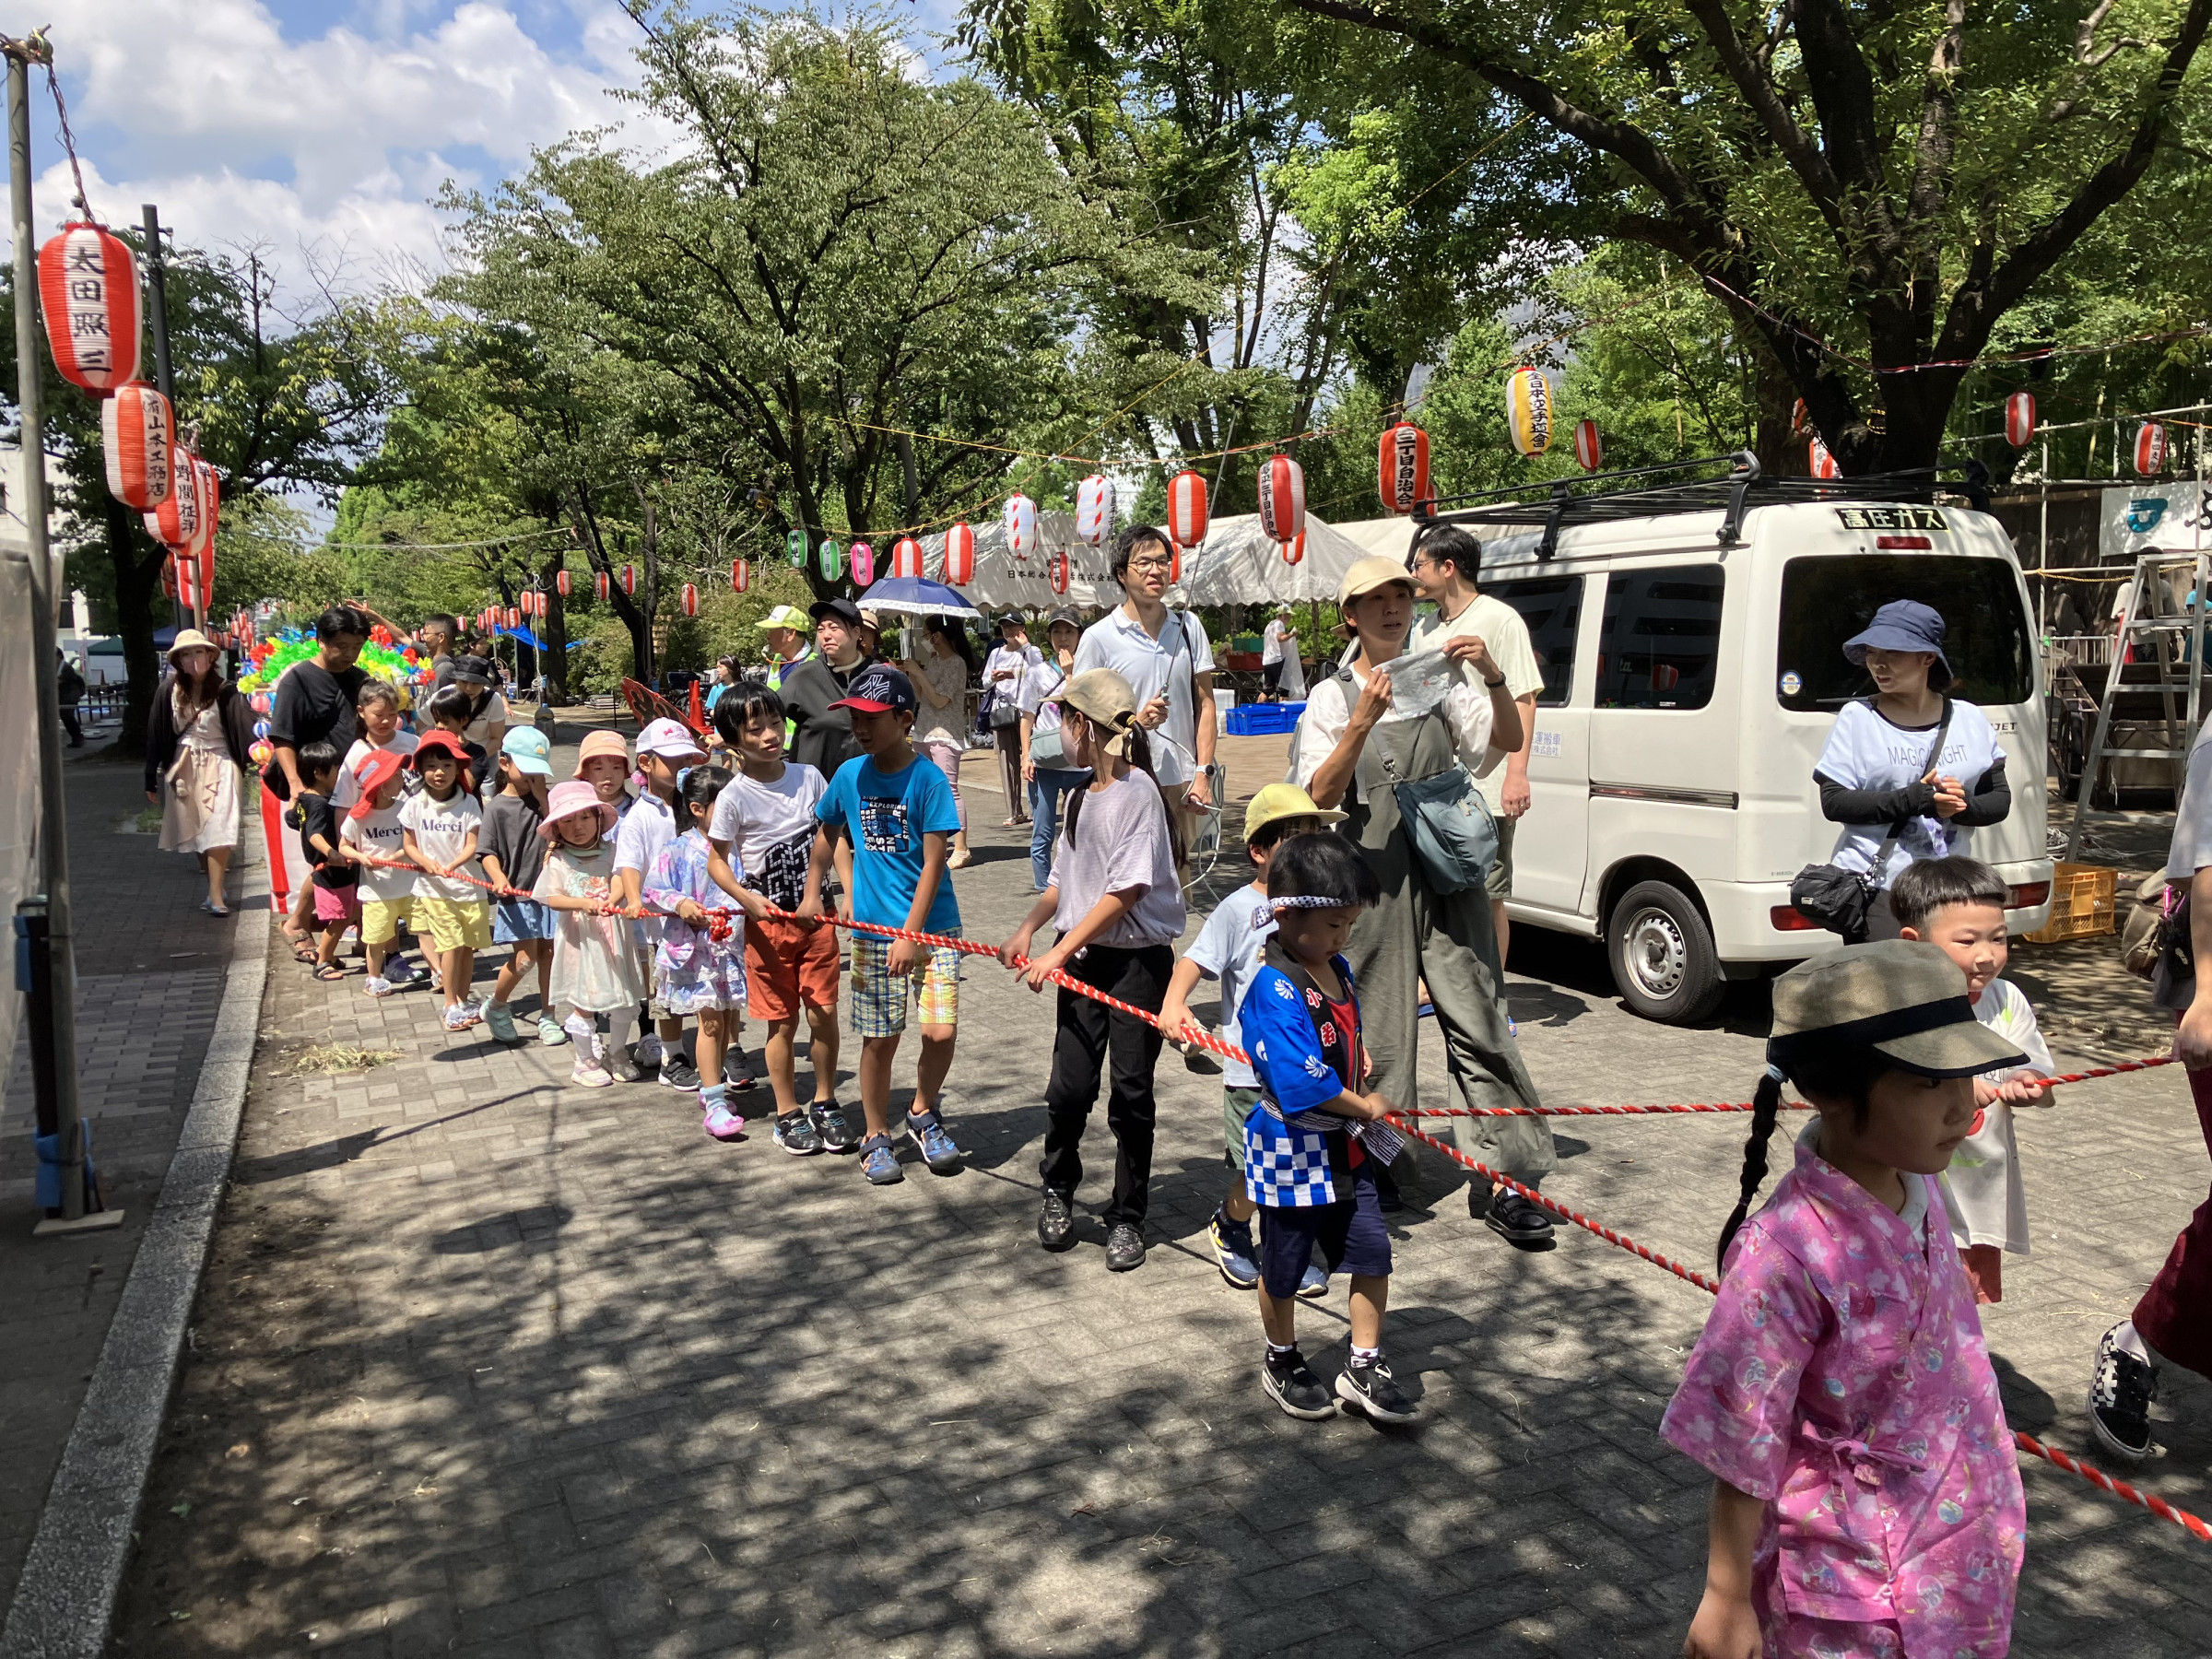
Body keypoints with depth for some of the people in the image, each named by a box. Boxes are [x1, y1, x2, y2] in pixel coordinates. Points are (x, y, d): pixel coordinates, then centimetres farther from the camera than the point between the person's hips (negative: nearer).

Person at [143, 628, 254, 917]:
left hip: (219, 764, -3)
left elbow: (245, 726, -20)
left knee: (218, 831, -10)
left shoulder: (224, 691, -9)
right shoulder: (168, 692, -1)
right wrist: (152, 779, 5)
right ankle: (213, 888, 24)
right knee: (194, 829, 10)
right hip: (184, 766, 3)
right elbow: (156, 736, 3)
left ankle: (215, 895, -9)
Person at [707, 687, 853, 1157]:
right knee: (783, 1022, 6)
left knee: (823, 1013, 4)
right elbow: (717, 860, -3)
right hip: (768, 922, -2)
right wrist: (746, 898, -19)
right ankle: (788, 1114, 21)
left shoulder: (809, 777, 0)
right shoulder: (734, 797, -9)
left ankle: (825, 1104, 22)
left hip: (817, 915, 2)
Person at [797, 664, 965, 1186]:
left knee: (940, 1031, -11)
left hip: (932, 926, -3)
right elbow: (829, 831, 21)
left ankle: (924, 1113, 16)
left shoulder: (928, 779, -11)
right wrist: (813, 891, 19)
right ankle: (877, 1138, 27)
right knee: (879, 1040, 8)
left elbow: (934, 862, -13)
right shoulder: (850, 775, 1)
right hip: (872, 928, 3)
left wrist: (910, 934, -15)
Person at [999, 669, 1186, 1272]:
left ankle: (1126, 1217, 17)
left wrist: (1058, 953, -16)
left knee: (1131, 1092, 2)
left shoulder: (1136, 791, -13)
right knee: (1069, 1086, 2)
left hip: (1138, 959, -6)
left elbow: (1125, 891, -18)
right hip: (1083, 958, 6)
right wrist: (1027, 929, 4)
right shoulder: (1082, 796, 11)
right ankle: (1058, 1190, 26)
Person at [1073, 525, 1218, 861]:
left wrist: (1204, 772, 2)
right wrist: (1136, 722, -17)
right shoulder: (1098, 638, -2)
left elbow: (1204, 703, 10)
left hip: (1180, 783, 3)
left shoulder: (1188, 627, 9)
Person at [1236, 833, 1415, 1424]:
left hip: (1346, 1145, 7)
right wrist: (1367, 1107, -16)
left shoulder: (1338, 969, 3)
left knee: (1373, 1252, 8)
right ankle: (1282, 1364, 34)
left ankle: (1363, 1368, 23)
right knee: (1284, 1267, 12)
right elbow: (1301, 1079, -30)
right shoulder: (1274, 991, -25)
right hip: (1292, 1151, -7)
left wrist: (1357, 1055, 3)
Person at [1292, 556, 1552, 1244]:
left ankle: (1506, 1179, 2)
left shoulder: (1439, 681, 13)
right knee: (1378, 1028, 4)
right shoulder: (1333, 696, 5)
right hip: (1375, 871, -2)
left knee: (1478, 1018, -2)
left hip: (1448, 866, 2)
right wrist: (1362, 725, -19)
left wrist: (1492, 676, -14)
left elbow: (1508, 740, 2)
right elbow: (1321, 796, -6)